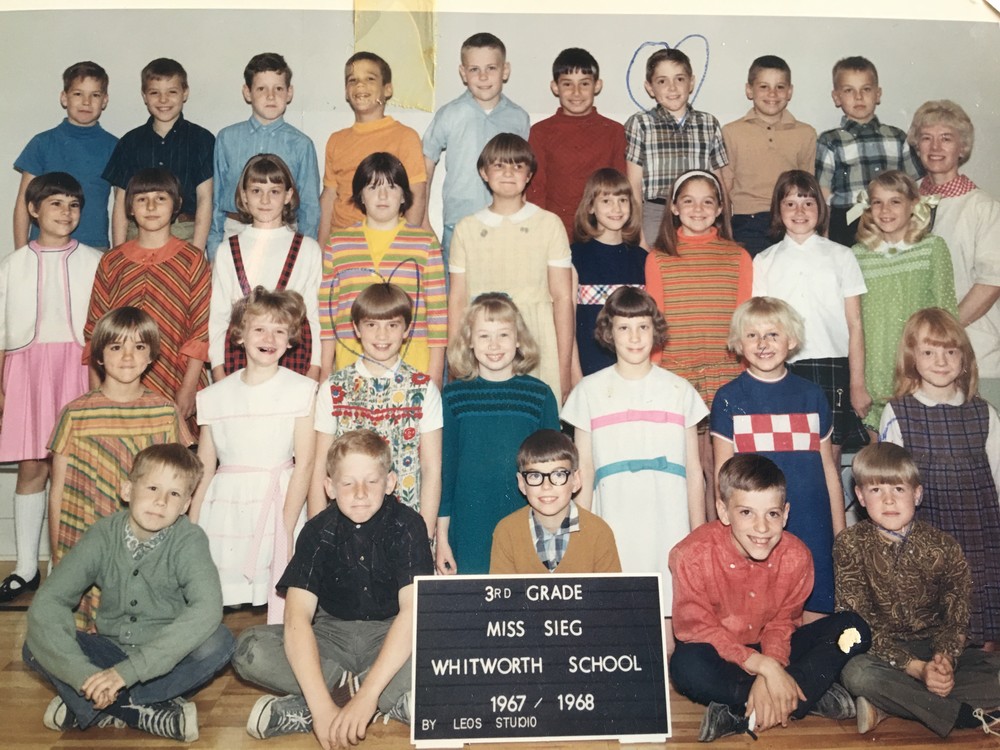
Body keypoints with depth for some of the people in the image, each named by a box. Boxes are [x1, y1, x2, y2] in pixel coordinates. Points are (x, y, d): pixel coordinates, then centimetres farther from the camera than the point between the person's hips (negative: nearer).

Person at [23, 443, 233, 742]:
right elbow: (46, 603, -17)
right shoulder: (104, 535, -11)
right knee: (35, 645, -19)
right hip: (111, 649, 2)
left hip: (166, 658, -2)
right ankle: (146, 714, -21)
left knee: (218, 641, -31)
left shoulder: (189, 540, -17)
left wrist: (128, 670, -38)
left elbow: (207, 608, -33)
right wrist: (85, 674, -32)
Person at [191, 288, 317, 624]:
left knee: (282, 606, -2)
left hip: (278, 502, -2)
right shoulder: (215, 396, 8)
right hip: (224, 506, 3)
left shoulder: (301, 390, -1)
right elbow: (204, 468, 11)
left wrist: (287, 528, -11)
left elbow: (304, 464, -5)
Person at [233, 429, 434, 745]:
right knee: (250, 650, -25)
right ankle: (393, 701, -24)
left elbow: (413, 610, -26)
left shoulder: (406, 525, -15)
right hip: (332, 635, 2)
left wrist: (367, 695, -37)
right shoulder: (318, 532, -10)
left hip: (391, 639, -2)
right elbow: (297, 617, -21)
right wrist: (321, 705, -36)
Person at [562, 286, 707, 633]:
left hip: (670, 531, 1)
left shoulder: (679, 390, 8)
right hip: (613, 534, 0)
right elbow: (584, 472, 7)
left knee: (667, 635, 1)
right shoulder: (589, 391, 6)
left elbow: (693, 471, 10)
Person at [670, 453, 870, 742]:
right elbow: (696, 629, -20)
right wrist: (762, 665, -29)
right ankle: (812, 697, -21)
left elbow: (782, 623, -6)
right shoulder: (693, 555, -23)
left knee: (853, 629, -15)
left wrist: (771, 667, -26)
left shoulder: (795, 556, -12)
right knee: (688, 665, -38)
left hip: (769, 653, 4)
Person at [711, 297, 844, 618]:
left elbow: (828, 468, 12)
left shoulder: (812, 395, 8)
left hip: (813, 530, 2)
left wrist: (840, 532, 11)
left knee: (817, 613, 4)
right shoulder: (728, 399, 2)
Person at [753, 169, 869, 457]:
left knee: (830, 457, 0)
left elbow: (855, 325, 6)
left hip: (832, 368, 0)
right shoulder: (764, 262, 11)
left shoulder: (841, 256, 9)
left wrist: (858, 384, 1)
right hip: (782, 371, 0)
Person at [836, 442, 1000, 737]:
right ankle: (966, 716, -23)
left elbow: (955, 617, -2)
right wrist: (916, 668, -25)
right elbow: (859, 621, -13)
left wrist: (945, 658, -25)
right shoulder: (851, 545, -10)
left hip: (934, 649, 3)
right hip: (880, 652, -2)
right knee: (856, 673, -35)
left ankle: (887, 705, -23)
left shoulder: (943, 546, -4)